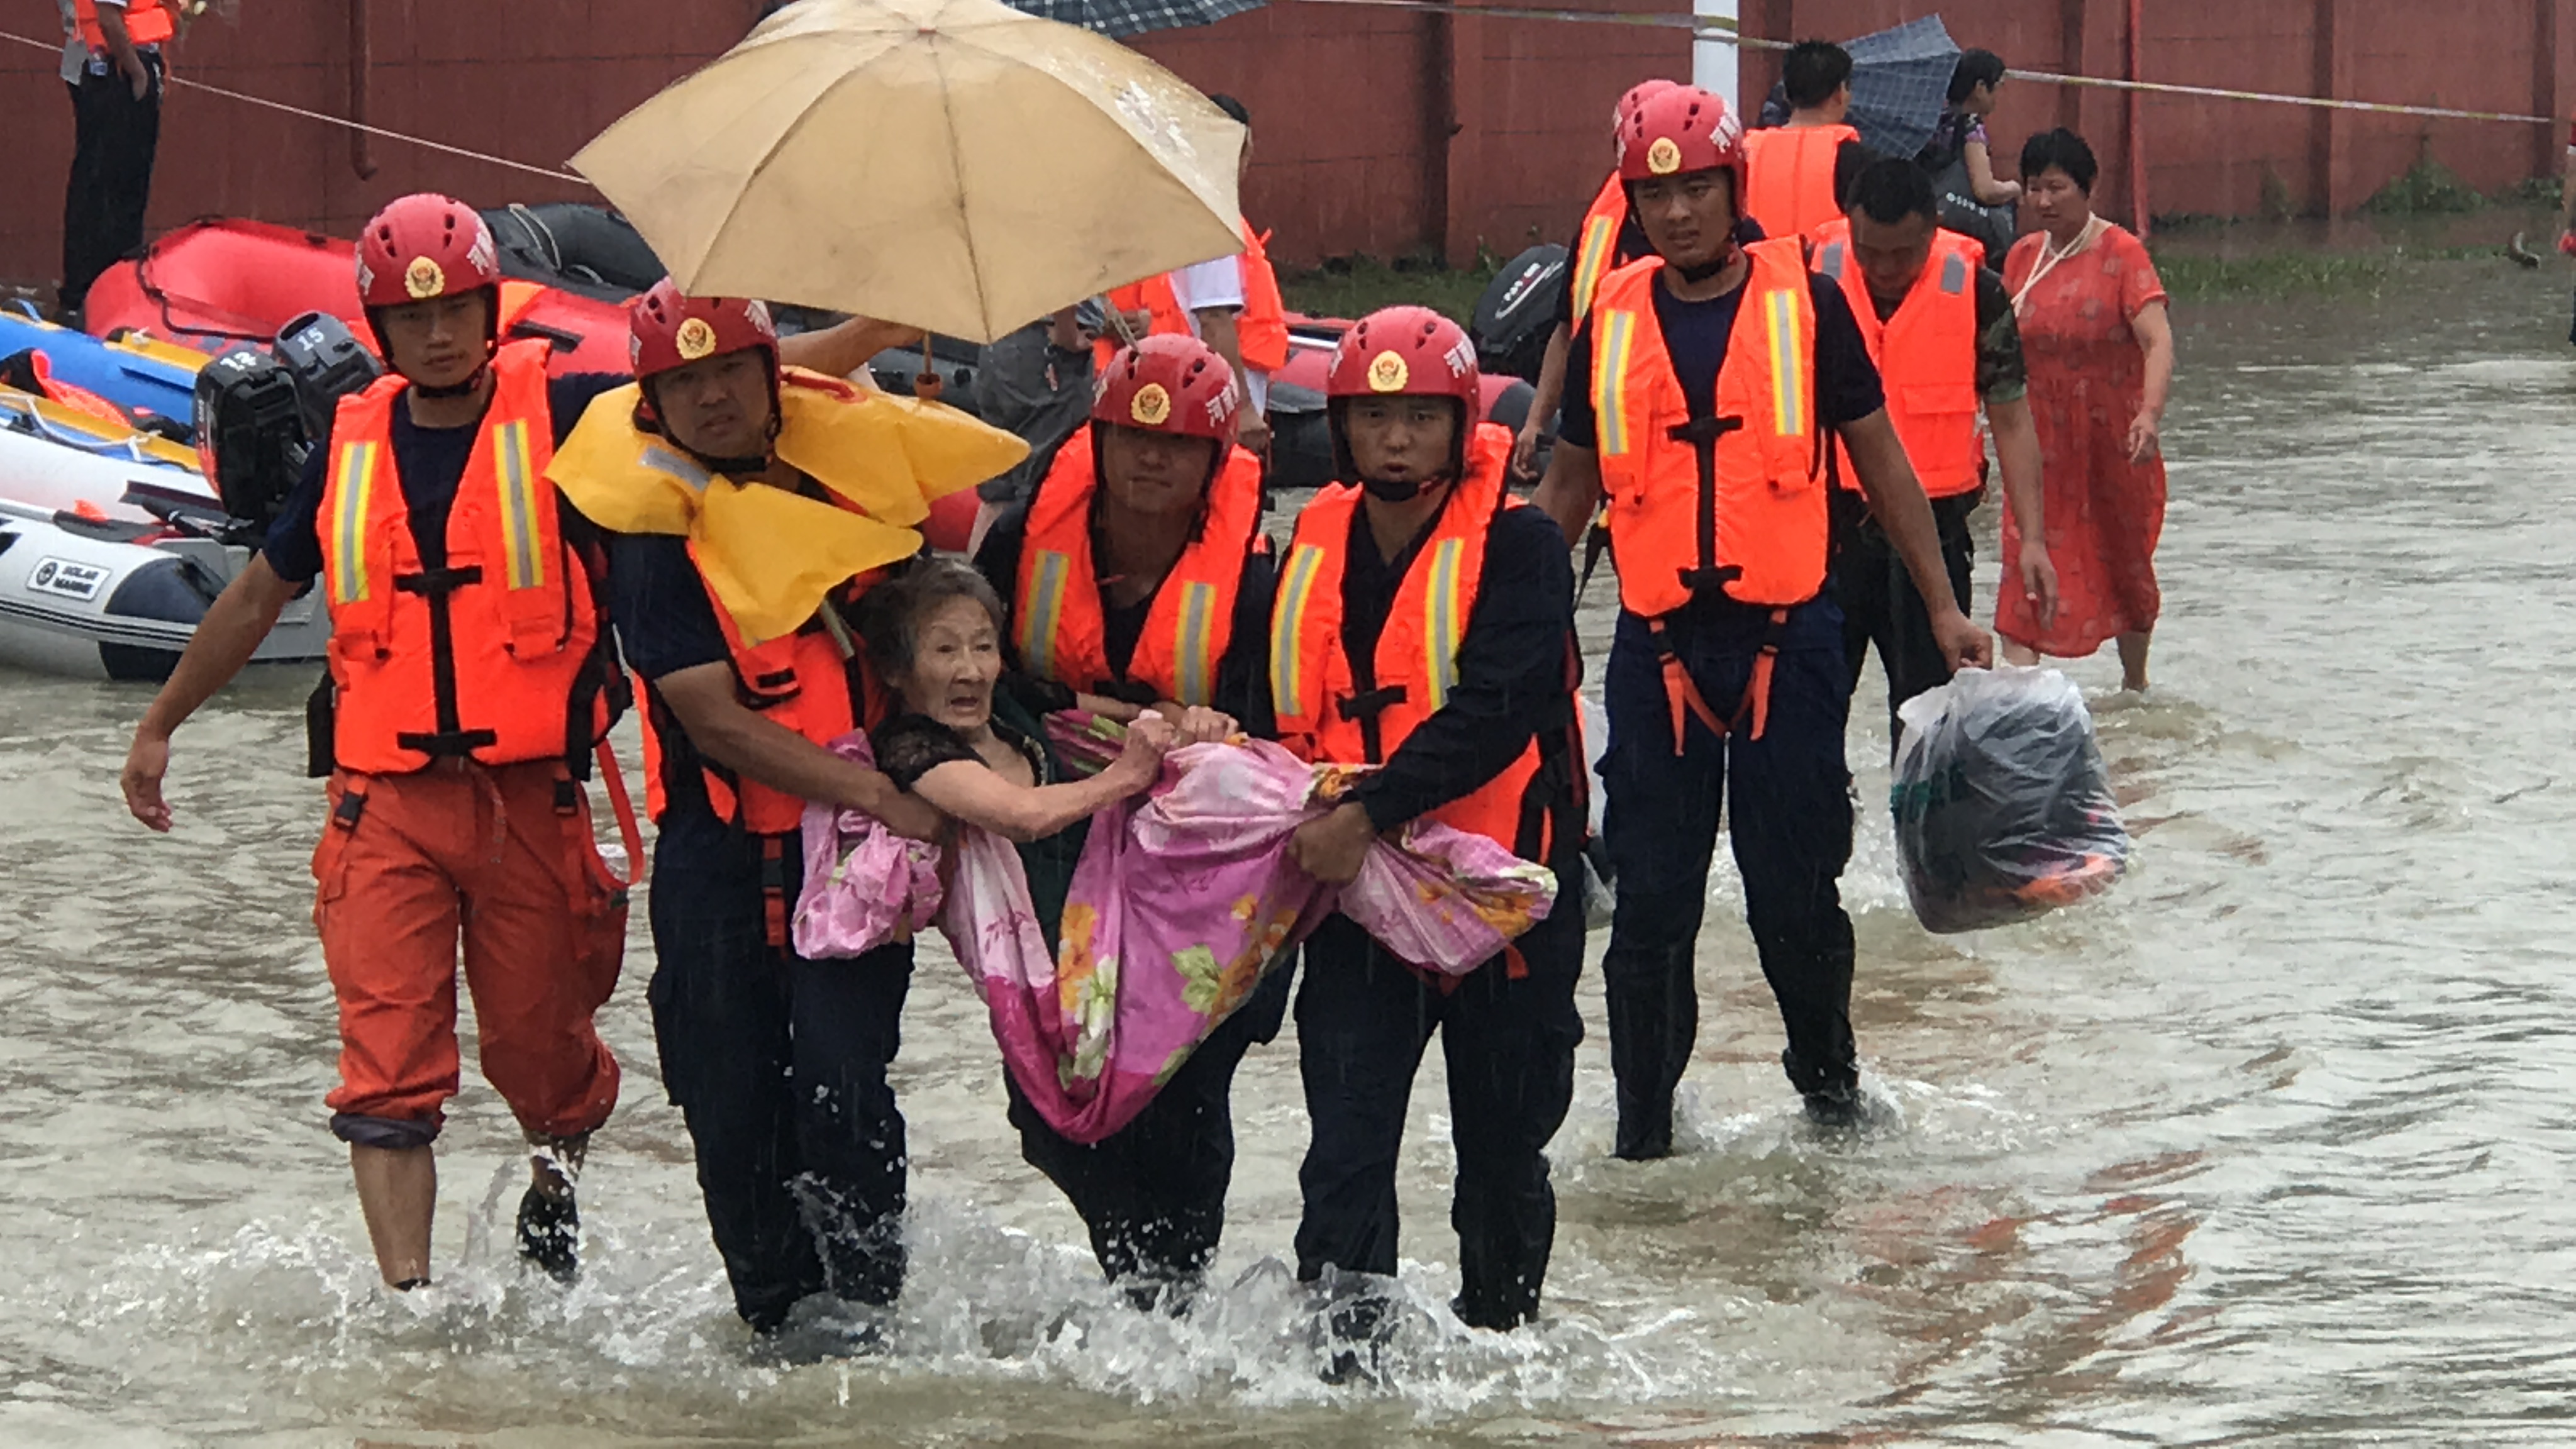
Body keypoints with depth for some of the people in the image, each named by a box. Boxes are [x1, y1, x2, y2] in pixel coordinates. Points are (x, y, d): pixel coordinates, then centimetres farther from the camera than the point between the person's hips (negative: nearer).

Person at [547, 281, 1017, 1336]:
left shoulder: (849, 445, 1)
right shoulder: (654, 532, -8)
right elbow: (716, 723, -14)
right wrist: (876, 796, -24)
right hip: (720, 853, 0)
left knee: (842, 1083, -14)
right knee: (731, 1105, 4)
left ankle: (861, 1311, -2)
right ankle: (773, 1317, 21)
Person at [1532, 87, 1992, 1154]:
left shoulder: (1805, 305, 0)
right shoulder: (1610, 324, 6)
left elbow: (1880, 462, 7)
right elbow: (1569, 486, 16)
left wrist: (1942, 608, 7)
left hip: (1788, 637, -2)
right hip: (1656, 646, 2)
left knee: (1795, 887, 3)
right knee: (1653, 894, 4)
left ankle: (1825, 1069, 25)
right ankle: (1644, 1109, 14)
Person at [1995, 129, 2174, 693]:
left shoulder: (2122, 253, -10)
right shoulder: (2022, 257, 4)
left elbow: (2157, 339, -20)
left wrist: (2150, 413, -35)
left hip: (2114, 439, -3)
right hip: (2041, 440, 3)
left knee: (2124, 562, 14)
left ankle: (2135, 682, 35)